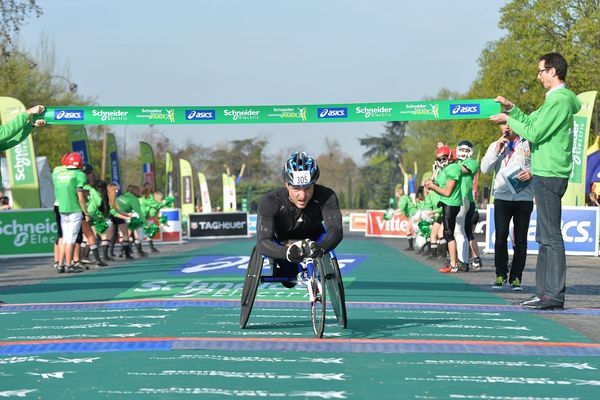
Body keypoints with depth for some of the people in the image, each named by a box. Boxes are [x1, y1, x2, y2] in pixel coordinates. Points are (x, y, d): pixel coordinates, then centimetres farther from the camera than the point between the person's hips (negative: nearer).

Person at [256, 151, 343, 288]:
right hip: (282, 243, -2)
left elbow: (335, 229, -45)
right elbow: (262, 242, -45)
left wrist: (321, 247, -68)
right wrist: (287, 252, -66)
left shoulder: (326, 197, -33)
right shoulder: (270, 202, -36)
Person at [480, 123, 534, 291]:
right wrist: (497, 149, -4)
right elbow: (485, 168, 4)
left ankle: (516, 277, 6)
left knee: (520, 239, 0)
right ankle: (500, 275, 0)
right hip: (502, 196, 1)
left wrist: (531, 173, -12)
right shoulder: (495, 146, 15)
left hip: (524, 197, -1)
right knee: (500, 237, -8)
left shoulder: (529, 144, 9)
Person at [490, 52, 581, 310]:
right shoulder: (555, 99, 19)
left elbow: (534, 133, -16)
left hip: (550, 175, -11)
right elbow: (531, 122, 25)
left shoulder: (560, 100, -13)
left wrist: (508, 120, -3)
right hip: (545, 173, 11)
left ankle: (555, 294, -11)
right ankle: (544, 291, 16)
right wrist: (511, 108, 16)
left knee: (551, 236, -11)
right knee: (545, 236, 12)